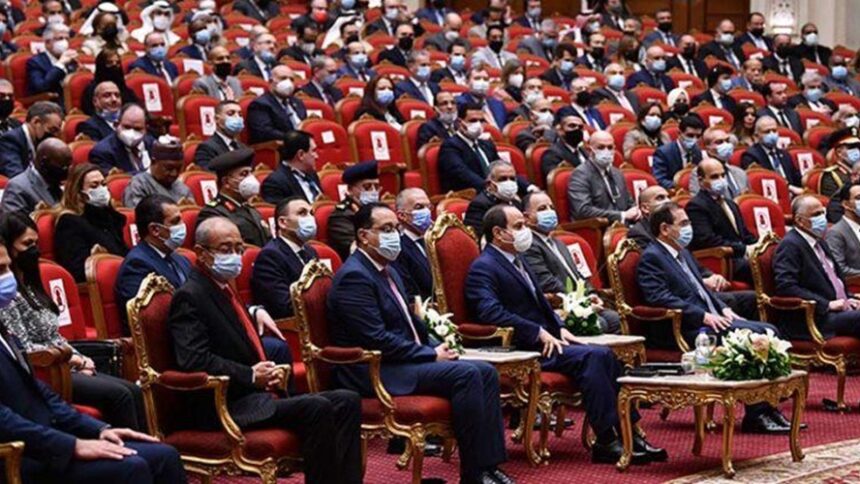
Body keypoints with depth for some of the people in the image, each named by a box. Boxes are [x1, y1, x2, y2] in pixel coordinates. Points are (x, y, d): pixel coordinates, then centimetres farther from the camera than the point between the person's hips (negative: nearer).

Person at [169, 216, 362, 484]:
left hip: (258, 395, 10)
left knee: (347, 401, -3)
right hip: (226, 406, -10)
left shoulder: (225, 291, 21)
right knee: (317, 408, -28)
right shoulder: (189, 297, -8)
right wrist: (250, 376, -17)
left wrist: (271, 371, 7)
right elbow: (194, 359, -21)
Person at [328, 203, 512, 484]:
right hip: (373, 372, -10)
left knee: (486, 372, -4)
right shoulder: (354, 276, -14)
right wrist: (431, 355, -15)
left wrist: (437, 348, 6)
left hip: (406, 360, 10)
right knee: (466, 374, -25)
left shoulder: (389, 271, 18)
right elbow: (377, 340, -20)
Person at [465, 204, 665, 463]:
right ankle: (606, 442, -23)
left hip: (544, 340, 9)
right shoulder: (483, 268, -9)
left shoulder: (517, 261, 21)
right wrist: (540, 333, -23)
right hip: (521, 349, -9)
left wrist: (560, 328, 8)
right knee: (590, 357, -25)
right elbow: (491, 312, -24)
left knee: (604, 354, -11)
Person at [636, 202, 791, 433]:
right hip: (688, 330, -10)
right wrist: (704, 316, -21)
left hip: (712, 321, 10)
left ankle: (767, 409, -9)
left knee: (769, 332, -7)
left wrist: (723, 309, 9)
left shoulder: (683, 253, 23)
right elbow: (661, 299, -19)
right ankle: (755, 415, -21)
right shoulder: (651, 258, -7)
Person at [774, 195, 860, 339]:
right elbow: (786, 287, -19)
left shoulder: (820, 242, 20)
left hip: (842, 309, 9)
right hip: (818, 319, -9)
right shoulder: (790, 245, -8)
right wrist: (827, 304, -19)